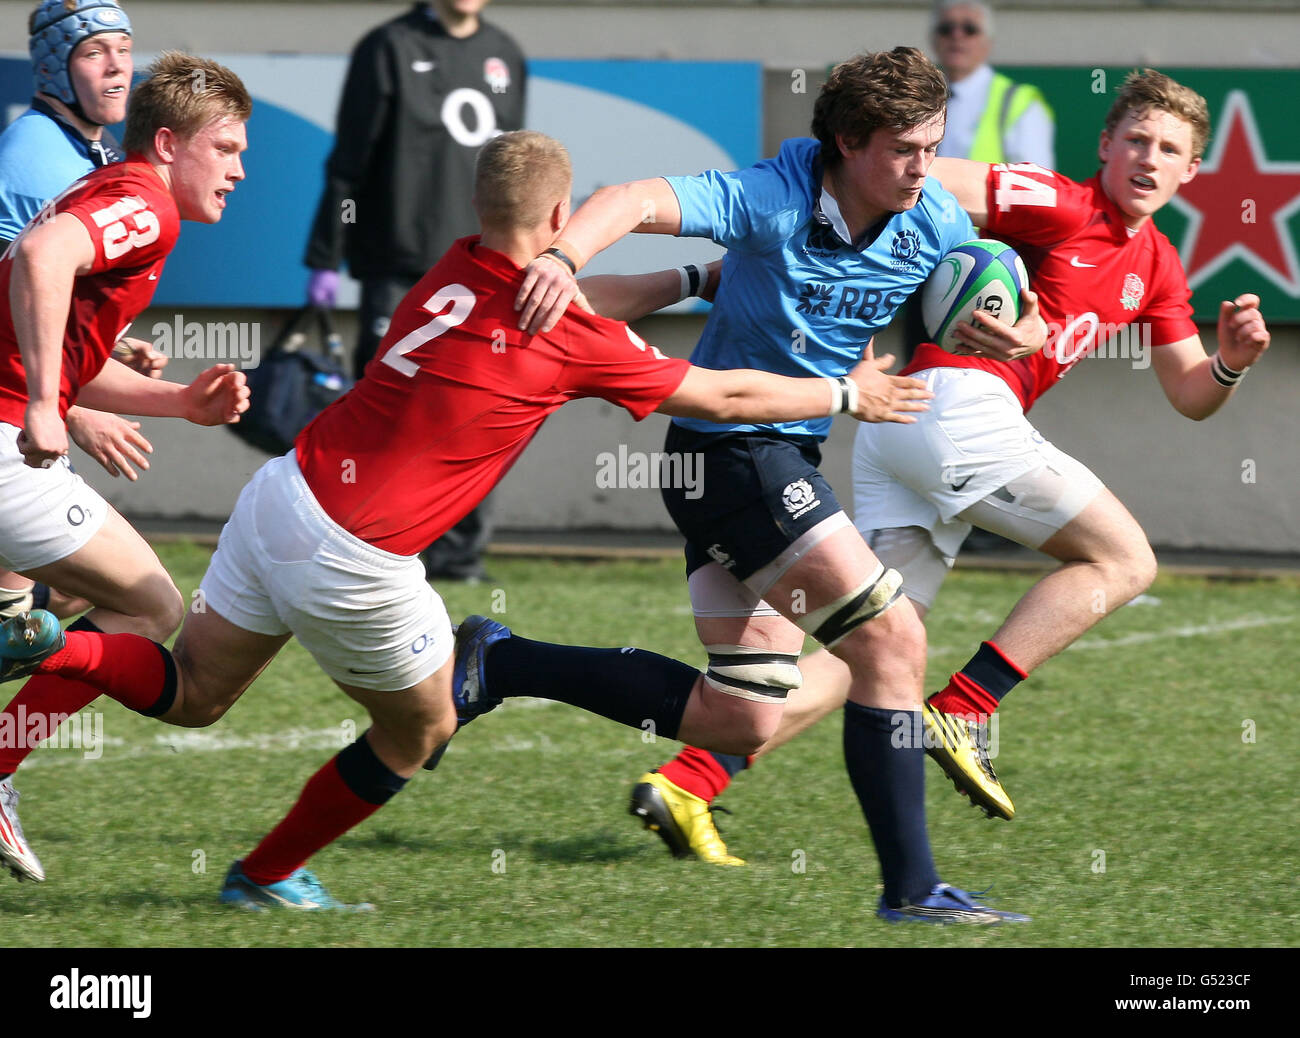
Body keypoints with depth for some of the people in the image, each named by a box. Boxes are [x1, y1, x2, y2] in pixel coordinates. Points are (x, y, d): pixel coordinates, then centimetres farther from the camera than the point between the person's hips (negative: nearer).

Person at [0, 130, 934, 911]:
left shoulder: (458, 272, 6)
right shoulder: (573, 345, -11)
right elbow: (726, 398, 1)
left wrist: (697, 277, 36)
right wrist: (848, 394, 15)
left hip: (283, 490, 6)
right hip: (351, 560, -6)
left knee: (192, 694, 18)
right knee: (420, 731, 19)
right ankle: (269, 876, 30)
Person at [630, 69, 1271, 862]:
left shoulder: (1157, 269, 22)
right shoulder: (1062, 208, -4)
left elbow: (1191, 396, 25)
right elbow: (920, 180, -11)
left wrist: (1231, 363, 3)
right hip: (960, 402, -8)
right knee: (1123, 559, -3)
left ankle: (687, 782, -11)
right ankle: (963, 713, -9)